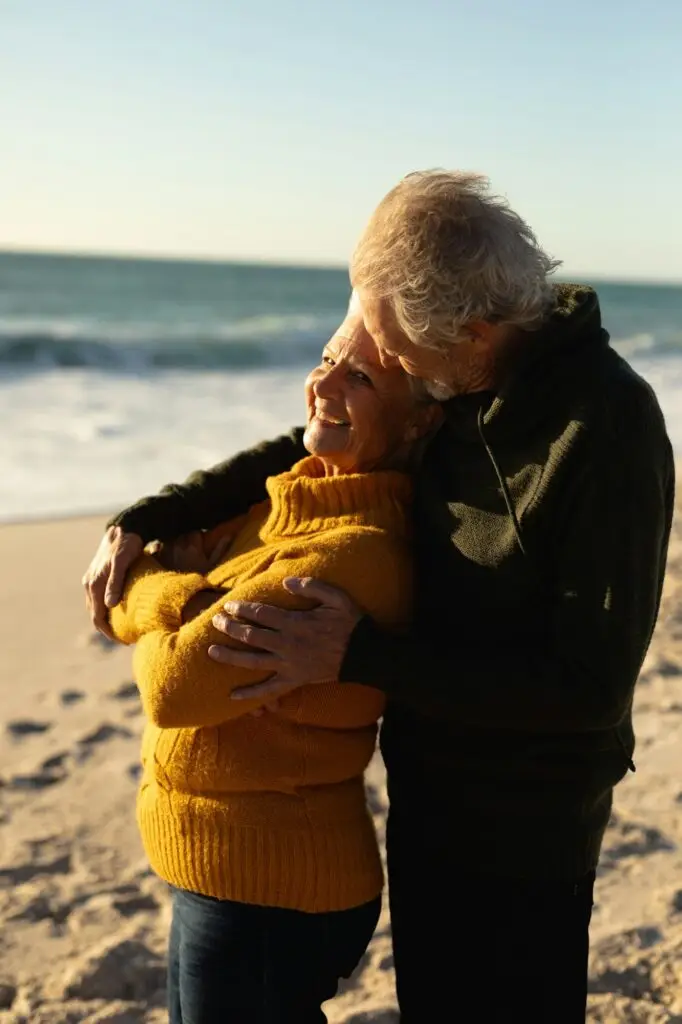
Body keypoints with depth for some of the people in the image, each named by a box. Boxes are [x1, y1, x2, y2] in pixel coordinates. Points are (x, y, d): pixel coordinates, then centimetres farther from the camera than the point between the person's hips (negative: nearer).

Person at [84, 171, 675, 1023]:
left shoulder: (607, 427, -27)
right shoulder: (448, 383, -5)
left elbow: (591, 685, -27)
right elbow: (305, 450, 10)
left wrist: (357, 657, -29)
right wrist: (143, 520, 1)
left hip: (525, 823, -7)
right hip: (428, 784, 7)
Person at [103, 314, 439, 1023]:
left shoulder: (355, 552, -27)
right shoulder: (288, 500, 3)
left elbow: (175, 685, -27)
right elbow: (116, 599, 2)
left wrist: (160, 598, -7)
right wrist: (188, 598, -19)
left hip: (268, 893, -9)